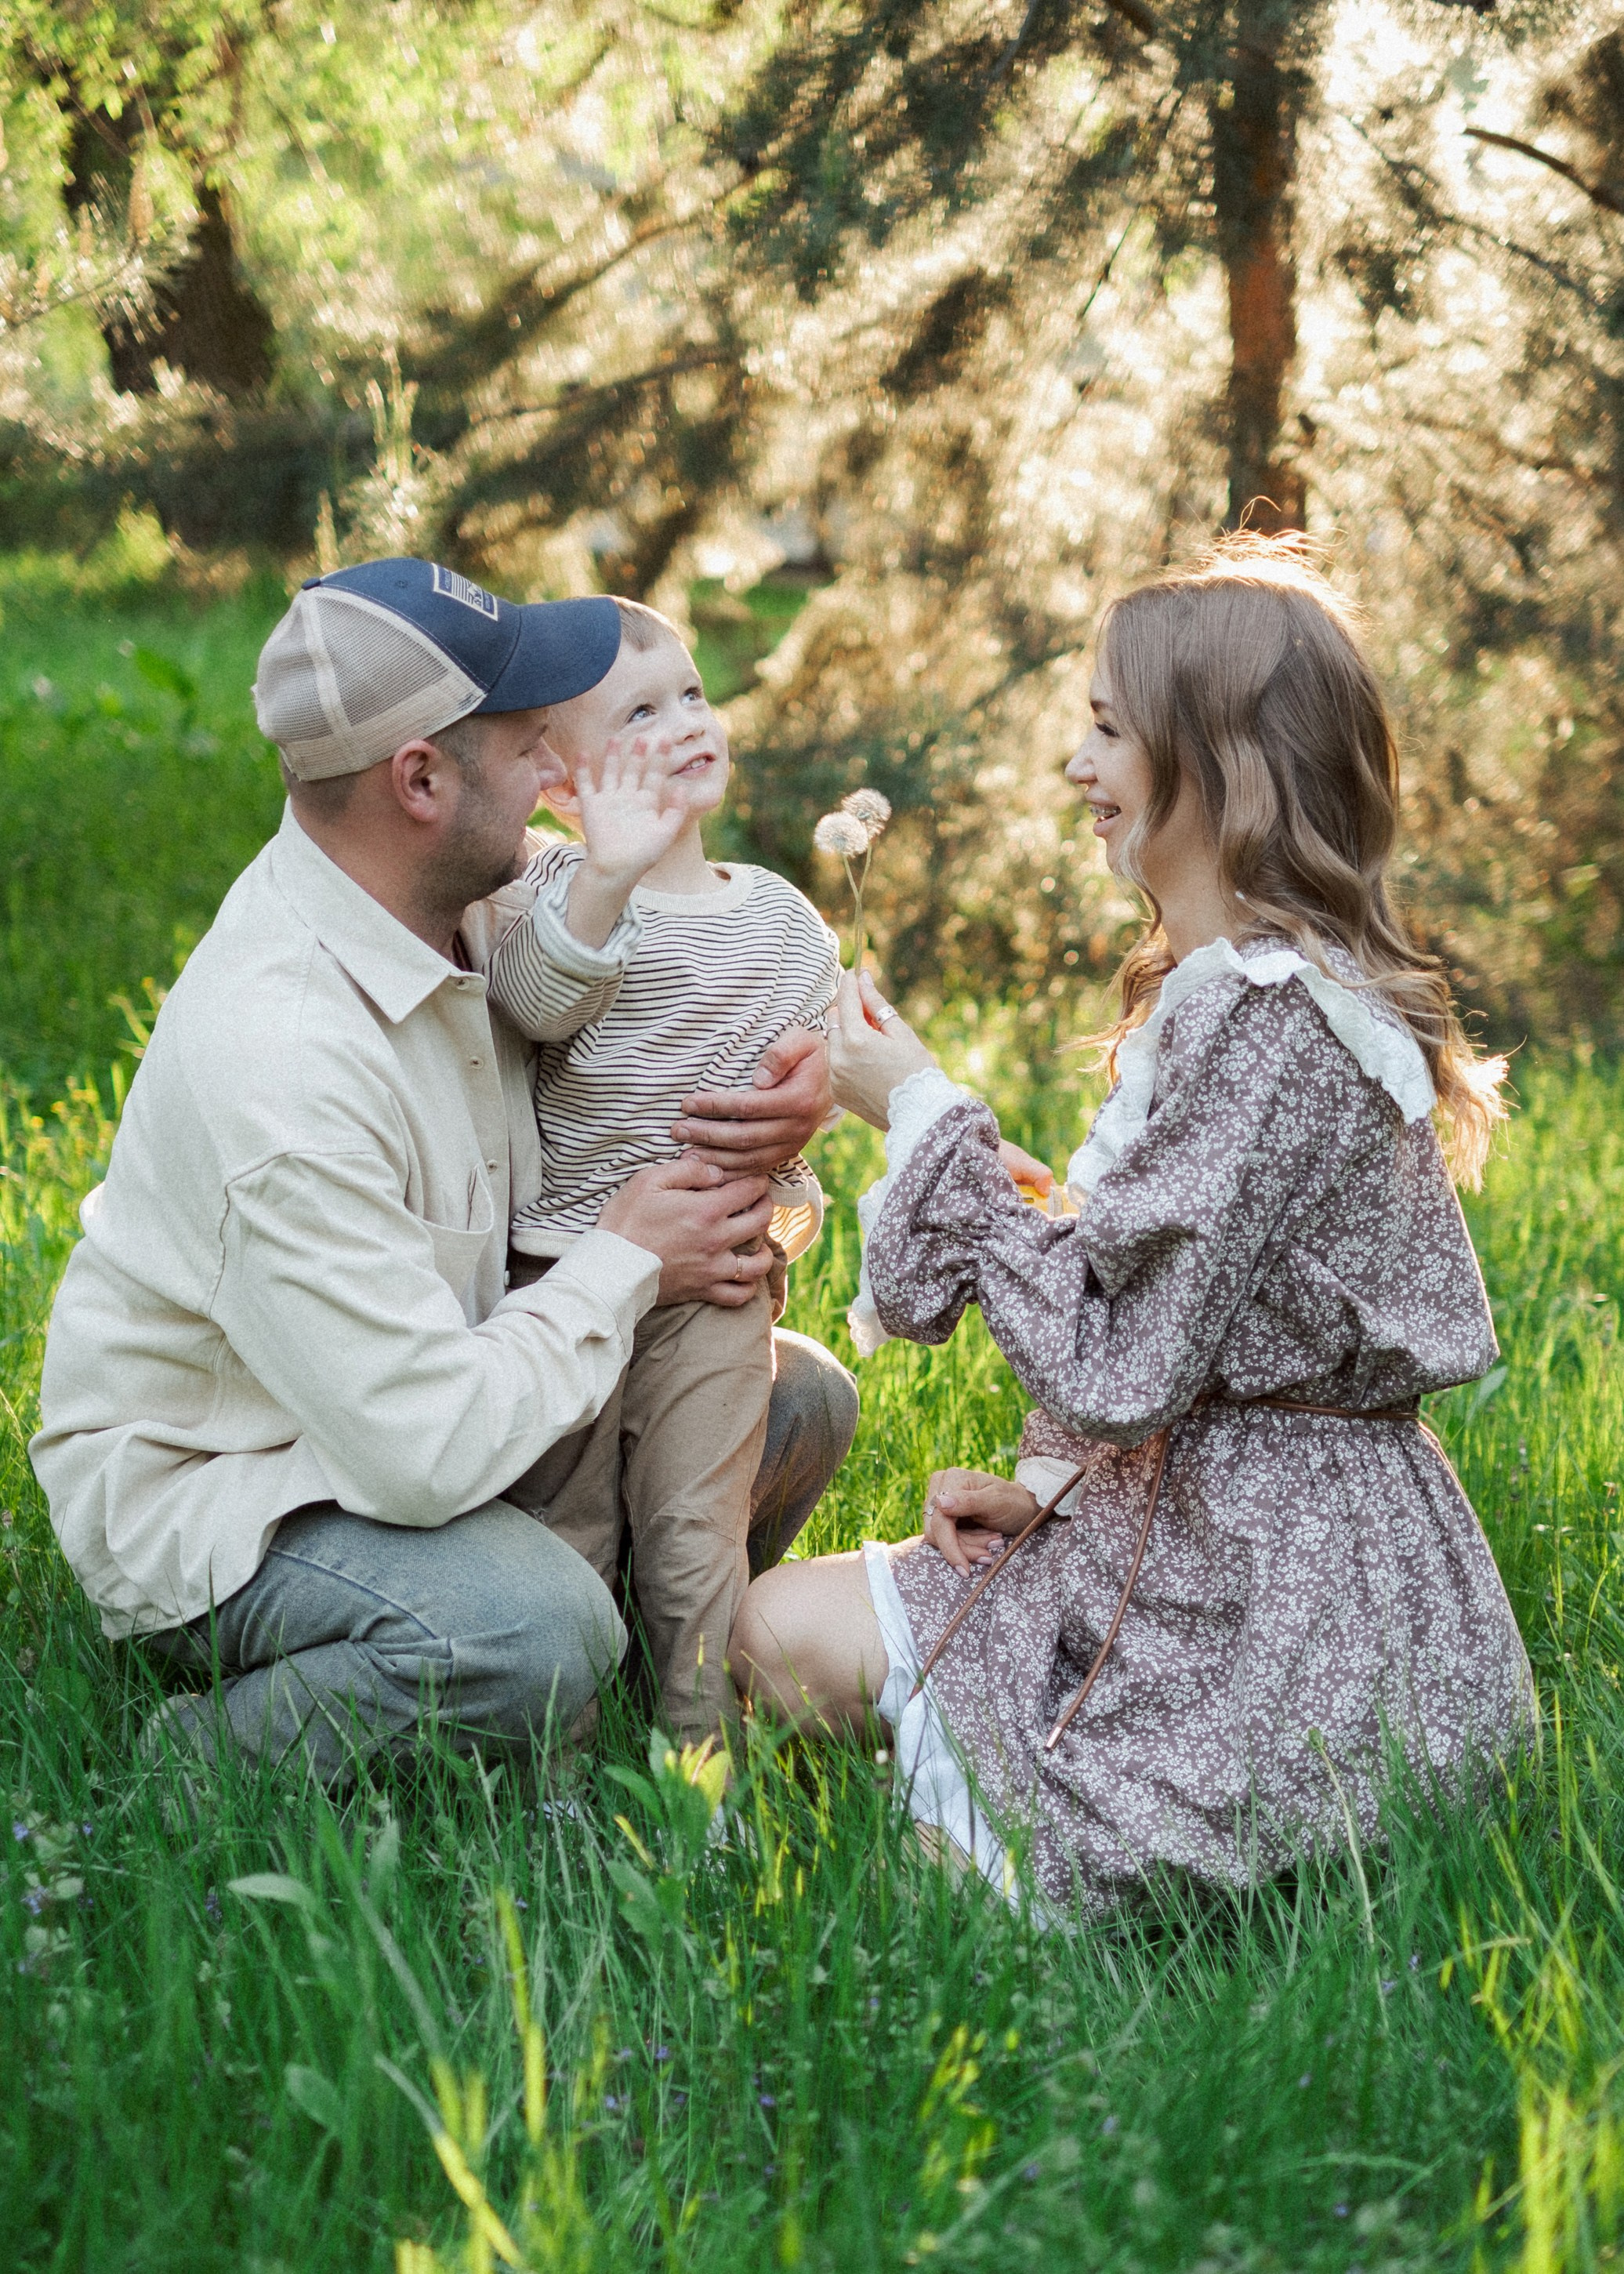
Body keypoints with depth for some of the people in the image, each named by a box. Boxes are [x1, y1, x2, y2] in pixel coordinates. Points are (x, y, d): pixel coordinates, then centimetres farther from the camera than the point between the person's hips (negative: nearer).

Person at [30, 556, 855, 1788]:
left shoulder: (481, 891, -8)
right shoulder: (280, 1065, -35)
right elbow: (427, 1454, -34)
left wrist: (801, 1074, -13)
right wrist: (625, 1265, -20)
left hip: (411, 1380, 9)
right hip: (205, 1487, -9)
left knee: (801, 1406, 4)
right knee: (535, 1633, -35)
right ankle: (201, 1765, -8)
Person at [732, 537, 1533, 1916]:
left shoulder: (1251, 1013, -21)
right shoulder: (1288, 981, 14)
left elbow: (1116, 1366, -23)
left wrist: (925, 1116, -15)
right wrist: (1048, 1488, 5)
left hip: (1273, 1586, -10)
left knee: (788, 1631, -6)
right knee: (784, 1614, 13)